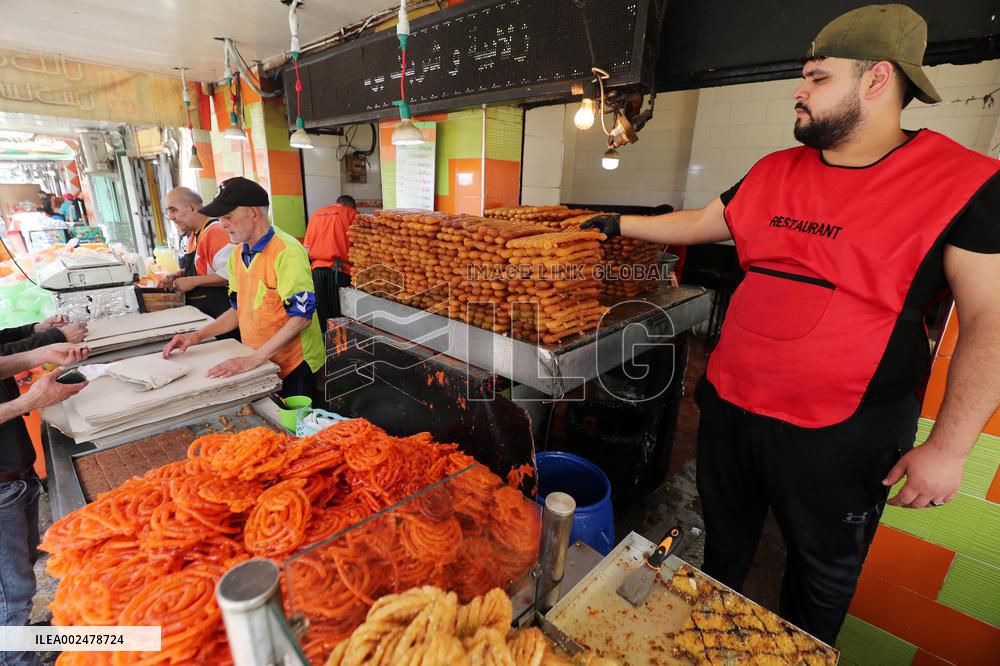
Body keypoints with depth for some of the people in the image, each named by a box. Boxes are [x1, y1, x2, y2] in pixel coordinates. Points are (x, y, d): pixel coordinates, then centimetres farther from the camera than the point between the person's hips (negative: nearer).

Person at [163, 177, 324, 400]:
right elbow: (239, 309, 17)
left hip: (294, 365, -7)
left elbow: (301, 317, -24)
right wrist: (198, 336, 5)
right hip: (258, 363, 7)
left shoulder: (286, 252, -18)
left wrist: (254, 359, -26)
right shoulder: (238, 255, 8)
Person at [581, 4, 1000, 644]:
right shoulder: (775, 172, 4)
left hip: (841, 435, -4)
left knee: (824, 568, 20)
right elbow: (701, 223, 16)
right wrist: (622, 224, 19)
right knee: (725, 532, 26)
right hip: (728, 403, 5)